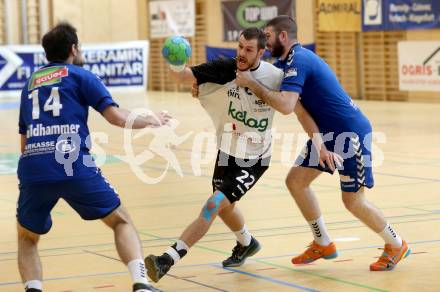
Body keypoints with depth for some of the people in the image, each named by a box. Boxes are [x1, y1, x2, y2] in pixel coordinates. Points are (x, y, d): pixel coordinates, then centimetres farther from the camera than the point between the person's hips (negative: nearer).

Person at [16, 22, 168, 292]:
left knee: (27, 238, 23)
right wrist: (151, 120, 18)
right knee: (121, 221, 13)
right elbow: (117, 117, 2)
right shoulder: (80, 76, 11)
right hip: (74, 168, -3)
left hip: (32, 170, 3)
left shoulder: (30, 83, 26)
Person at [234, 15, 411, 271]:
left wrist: (251, 83, -25)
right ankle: (323, 244, 16)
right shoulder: (288, 60, 10)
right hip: (329, 132, 10)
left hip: (350, 131, -10)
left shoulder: (297, 60, -20)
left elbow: (285, 106, -32)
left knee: (353, 201, -4)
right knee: (296, 181, 5)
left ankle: (396, 245, 17)